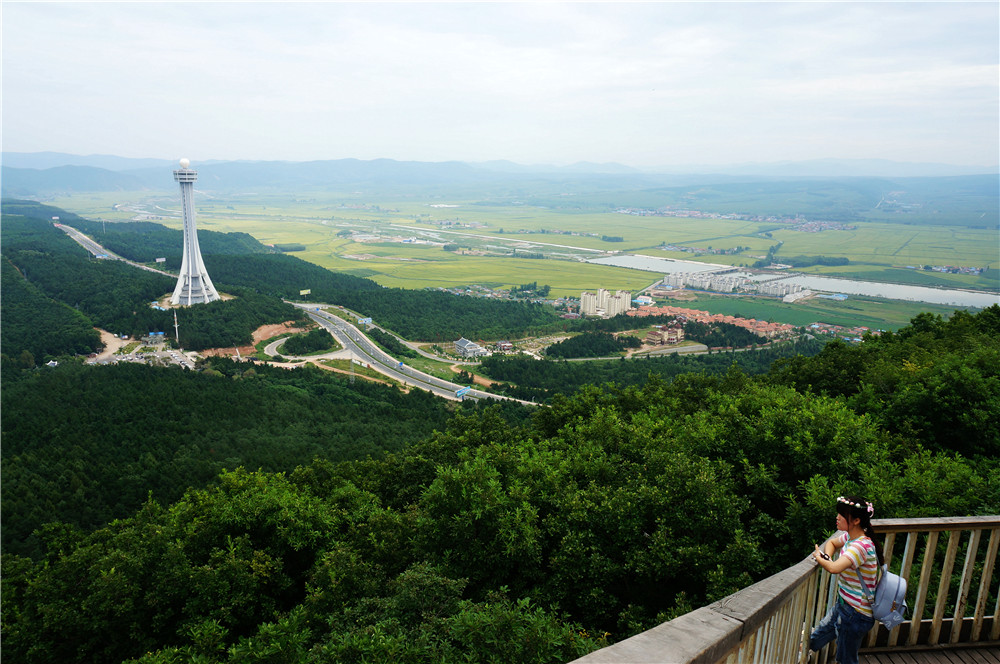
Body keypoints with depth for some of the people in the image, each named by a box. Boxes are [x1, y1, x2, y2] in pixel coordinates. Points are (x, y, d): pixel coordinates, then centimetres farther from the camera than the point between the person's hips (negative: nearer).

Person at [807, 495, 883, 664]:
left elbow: (834, 568, -40)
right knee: (814, 640, 19)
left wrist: (818, 557, -18)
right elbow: (832, 542, 23)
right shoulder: (850, 537, 1)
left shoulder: (861, 546, -28)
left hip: (856, 614, -8)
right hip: (842, 605, 9)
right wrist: (827, 557, 1)